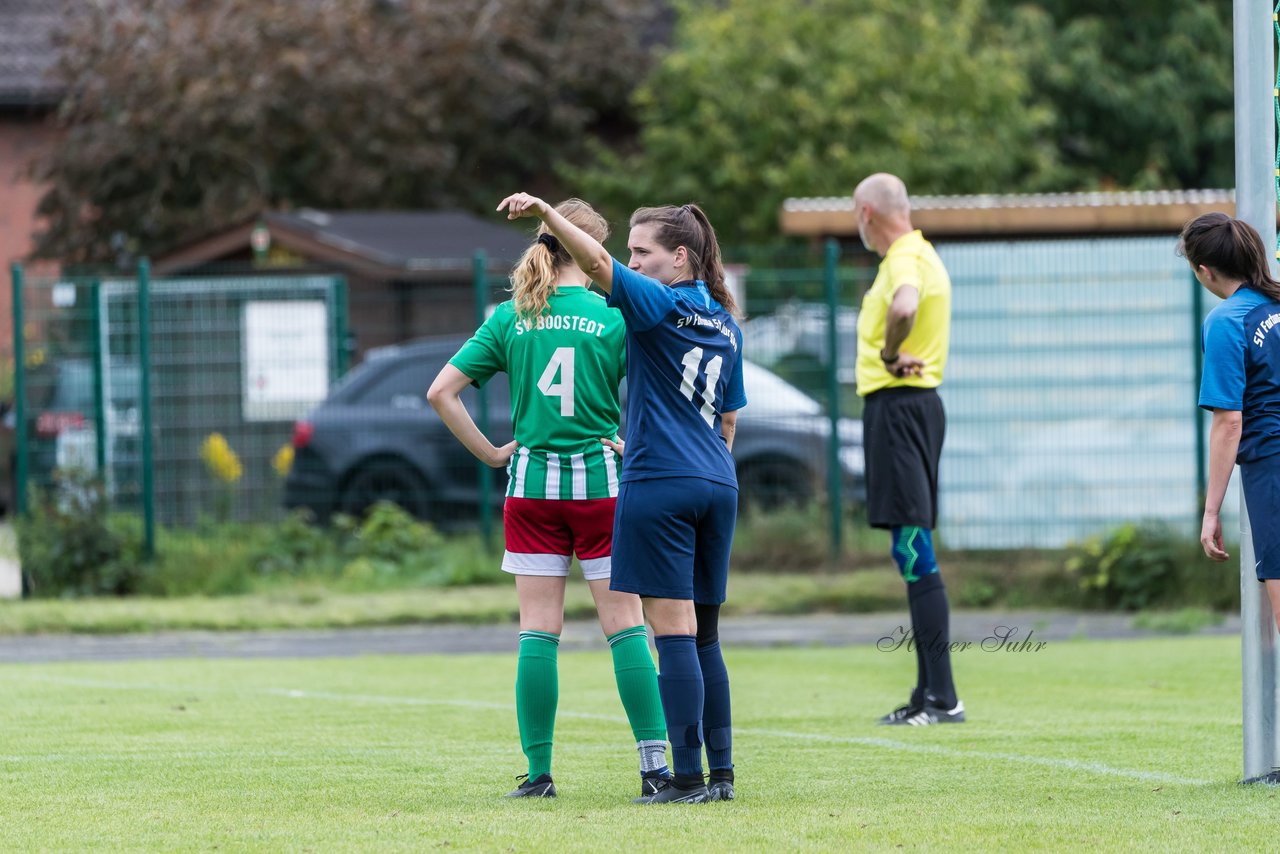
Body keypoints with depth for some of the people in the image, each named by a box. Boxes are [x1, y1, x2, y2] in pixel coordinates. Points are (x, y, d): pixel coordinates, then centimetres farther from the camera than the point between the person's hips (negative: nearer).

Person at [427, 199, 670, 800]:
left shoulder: (510, 317, 2)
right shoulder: (613, 316, -6)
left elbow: (441, 392, 1)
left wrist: (490, 453, 7)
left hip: (532, 482, 2)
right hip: (601, 481, -2)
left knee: (538, 631, 5)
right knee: (625, 625, 2)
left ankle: (538, 772, 2)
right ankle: (654, 765, -3)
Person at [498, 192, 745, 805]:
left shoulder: (662, 305, -7)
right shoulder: (725, 325, 15)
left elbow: (597, 263, -23)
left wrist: (544, 211, -29)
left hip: (660, 483, -8)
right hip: (716, 485, 8)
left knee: (674, 632, -8)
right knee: (702, 636, 13)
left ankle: (688, 777, -11)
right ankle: (721, 771, 11)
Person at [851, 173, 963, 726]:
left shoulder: (905, 260, -14)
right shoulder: (919, 255, 18)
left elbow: (905, 306, -36)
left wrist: (890, 355, -20)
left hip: (899, 405, -10)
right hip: (916, 403, 10)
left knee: (914, 551, -12)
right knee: (914, 554, 12)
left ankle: (942, 698, -15)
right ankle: (929, 695, 15)